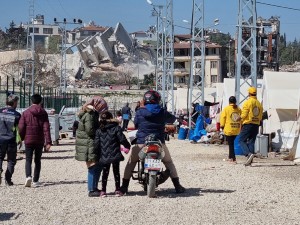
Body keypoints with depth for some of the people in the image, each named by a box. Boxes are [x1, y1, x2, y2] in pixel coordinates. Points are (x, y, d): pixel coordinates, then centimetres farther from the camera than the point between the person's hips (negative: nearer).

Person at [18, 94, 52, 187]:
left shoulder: (25, 113, -3)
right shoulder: (43, 113, -2)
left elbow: (21, 127, -5)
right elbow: (46, 128, -7)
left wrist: (21, 139, 9)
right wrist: (48, 142, -9)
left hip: (28, 140, -1)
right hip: (40, 141, 1)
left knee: (28, 160, 5)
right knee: (37, 160, 12)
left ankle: (28, 176, -19)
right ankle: (35, 181, 12)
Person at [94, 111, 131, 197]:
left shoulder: (99, 131, 1)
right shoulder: (116, 128, -6)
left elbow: (96, 144, 0)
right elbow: (122, 139, -10)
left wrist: (99, 154, 12)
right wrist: (128, 146, 7)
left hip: (104, 157, 2)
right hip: (115, 155, -2)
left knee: (105, 172, 12)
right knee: (116, 172, 11)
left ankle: (103, 191, 9)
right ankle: (117, 190, 13)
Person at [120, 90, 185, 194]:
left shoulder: (140, 112, -4)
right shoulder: (162, 112, 0)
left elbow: (136, 124, 8)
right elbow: (172, 119, 17)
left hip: (142, 142, -1)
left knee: (131, 162, 17)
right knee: (169, 163, 19)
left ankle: (124, 186, 11)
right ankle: (177, 186, 16)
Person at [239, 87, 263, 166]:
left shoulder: (248, 102, -10)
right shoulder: (259, 103, 11)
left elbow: (244, 115, -13)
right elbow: (260, 117, 13)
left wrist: (240, 118, 6)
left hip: (248, 124, -6)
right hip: (256, 125, 6)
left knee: (242, 141, 0)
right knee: (251, 142, 8)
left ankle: (249, 154, -23)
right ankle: (249, 161, 4)